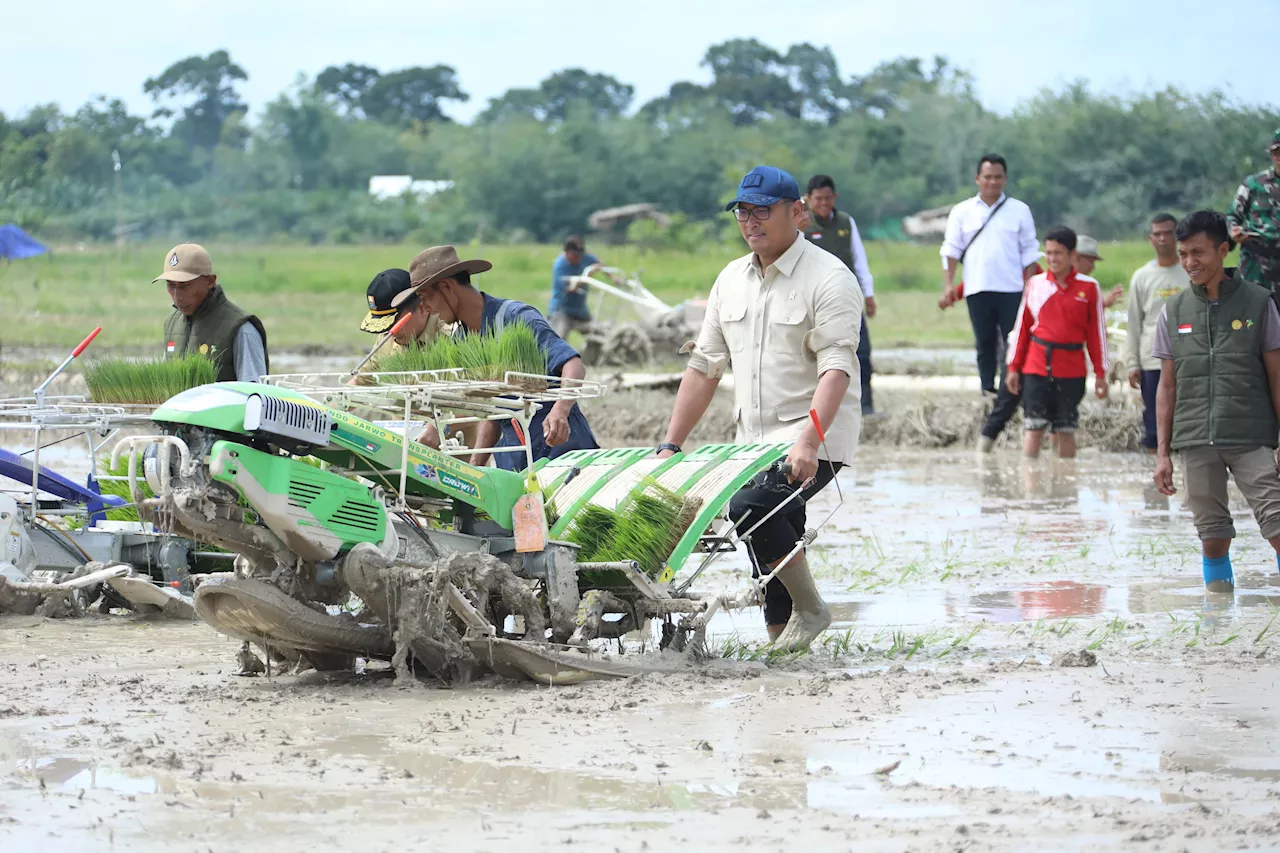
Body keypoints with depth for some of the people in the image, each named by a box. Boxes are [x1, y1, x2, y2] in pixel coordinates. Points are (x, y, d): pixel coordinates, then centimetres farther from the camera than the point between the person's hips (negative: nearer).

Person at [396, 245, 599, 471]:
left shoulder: (515, 317, -13)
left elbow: (573, 364, -24)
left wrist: (559, 412, -42)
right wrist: (474, 466, 5)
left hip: (558, 447, -7)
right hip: (514, 458, 7)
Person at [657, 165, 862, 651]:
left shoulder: (828, 278, -8)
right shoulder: (731, 280, 14)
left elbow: (836, 369, -19)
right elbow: (705, 366, 17)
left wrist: (808, 441, -32)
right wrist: (670, 446, 10)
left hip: (815, 437, -7)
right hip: (753, 441, 7)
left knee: (751, 506, -27)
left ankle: (810, 609, -12)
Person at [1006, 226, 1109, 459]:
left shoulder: (1089, 287, 2)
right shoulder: (1035, 284, 7)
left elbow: (1097, 332, 4)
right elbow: (1022, 327, 10)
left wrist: (1101, 374, 2)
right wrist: (1013, 367, 7)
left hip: (1071, 371, -1)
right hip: (1036, 368, 1)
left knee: (1066, 431, 4)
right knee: (1034, 428, -3)